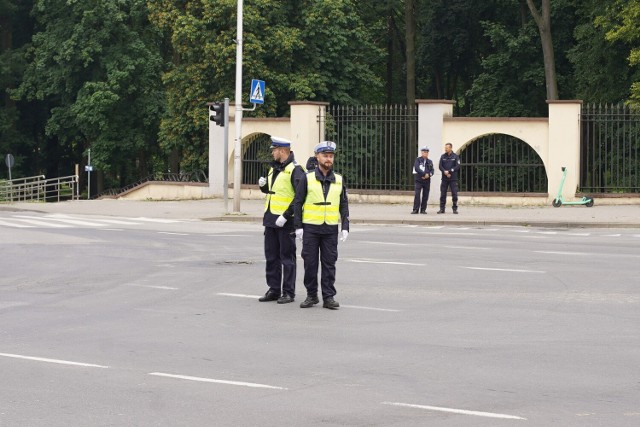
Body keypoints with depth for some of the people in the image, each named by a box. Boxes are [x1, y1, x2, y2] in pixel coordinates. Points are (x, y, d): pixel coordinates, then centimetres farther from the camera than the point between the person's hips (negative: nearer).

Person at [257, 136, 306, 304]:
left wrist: (286, 216, -23)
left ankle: (288, 292, 5)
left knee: (287, 257, -1)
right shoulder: (274, 168, 15)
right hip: (270, 219, 8)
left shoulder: (295, 170, -13)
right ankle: (273, 290, 19)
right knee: (271, 256, 11)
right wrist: (263, 185, 4)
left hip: (286, 221, -8)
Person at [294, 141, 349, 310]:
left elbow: (344, 205, 11)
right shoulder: (308, 179, 1)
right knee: (310, 263, 2)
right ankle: (311, 295, 12)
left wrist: (345, 227, 2)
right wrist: (298, 226, -5)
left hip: (330, 229, 1)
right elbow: (297, 203, 1)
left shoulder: (339, 180, 8)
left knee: (329, 263, 2)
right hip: (310, 228, -1)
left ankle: (329, 296, 6)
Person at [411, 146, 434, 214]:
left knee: (425, 196, 3)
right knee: (417, 194, -12)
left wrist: (428, 175, -15)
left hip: (427, 180, 4)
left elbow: (432, 171, 7)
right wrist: (424, 174, -18)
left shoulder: (430, 161, 14)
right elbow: (417, 168, -13)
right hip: (419, 180, -4)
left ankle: (423, 209, 9)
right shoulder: (418, 160, 1)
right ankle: (415, 209, -12)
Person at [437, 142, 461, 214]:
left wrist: (449, 171, -15)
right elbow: (440, 166, 1)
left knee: (454, 194, -4)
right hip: (444, 178, 2)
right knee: (443, 194, 1)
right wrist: (445, 172, -16)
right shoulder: (443, 156, 9)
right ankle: (442, 209, 6)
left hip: (453, 178, -2)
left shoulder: (455, 156, 1)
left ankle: (455, 209, 3)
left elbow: (457, 166, -7)